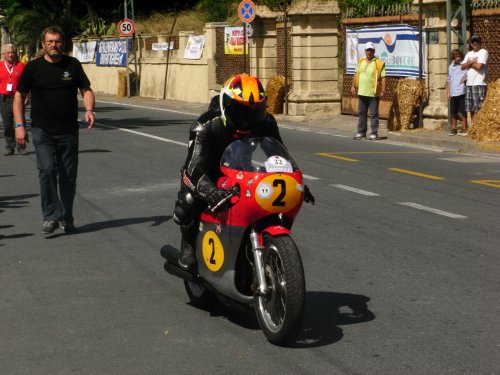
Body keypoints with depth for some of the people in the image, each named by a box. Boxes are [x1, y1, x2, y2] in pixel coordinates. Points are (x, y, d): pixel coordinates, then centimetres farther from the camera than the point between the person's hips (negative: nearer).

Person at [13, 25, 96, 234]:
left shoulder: (73, 65, 5)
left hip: (69, 131, 2)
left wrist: (89, 109, -13)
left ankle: (66, 219, 19)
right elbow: (19, 96, 4)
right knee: (47, 170, -16)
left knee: (68, 176, 6)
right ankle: (51, 217, -10)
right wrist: (19, 125, -5)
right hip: (42, 131, -2)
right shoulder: (33, 67, 1)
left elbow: (86, 90, 7)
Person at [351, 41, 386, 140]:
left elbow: (383, 78, -10)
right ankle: (361, 132, 18)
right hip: (362, 92, 5)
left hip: (373, 93, -5)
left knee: (374, 114, 0)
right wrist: (353, 86, 9)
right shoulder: (360, 61, 10)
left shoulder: (379, 63, -7)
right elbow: (356, 74, 17)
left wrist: (383, 90, -16)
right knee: (361, 113, 11)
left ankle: (374, 133, 4)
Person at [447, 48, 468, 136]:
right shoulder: (451, 67, 14)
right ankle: (454, 128, 17)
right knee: (453, 111, 8)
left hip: (462, 92, -5)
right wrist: (448, 92, 13)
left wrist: (466, 79, -20)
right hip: (453, 93, 5)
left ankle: (464, 128, 6)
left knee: (463, 111, -1)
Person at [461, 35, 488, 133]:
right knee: (471, 109, 6)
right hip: (469, 84, 7)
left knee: (479, 108, -10)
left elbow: (479, 66, -14)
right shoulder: (469, 54, 20)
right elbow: (463, 67, 10)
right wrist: (472, 62, -5)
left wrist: (469, 64, 2)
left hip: (479, 84, -7)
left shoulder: (483, 52, -1)